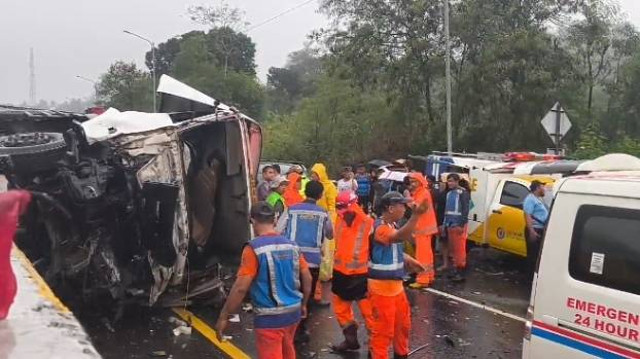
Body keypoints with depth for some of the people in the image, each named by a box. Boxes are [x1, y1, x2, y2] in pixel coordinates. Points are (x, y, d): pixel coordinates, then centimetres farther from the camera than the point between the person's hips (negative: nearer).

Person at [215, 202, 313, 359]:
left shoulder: (254, 248, -15)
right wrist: (303, 304, 22)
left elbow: (240, 288, -19)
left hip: (269, 317, -6)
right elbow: (307, 279, 7)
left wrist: (223, 317, -10)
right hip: (293, 312, 6)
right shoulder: (292, 246, 3)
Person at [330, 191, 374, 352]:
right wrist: (335, 266, 17)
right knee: (341, 309, 17)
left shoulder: (368, 223, -15)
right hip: (341, 274, 6)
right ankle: (351, 339, 33)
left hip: (361, 275, -6)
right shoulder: (340, 221, 2)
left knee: (368, 311, 0)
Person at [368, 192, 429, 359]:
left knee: (403, 323, 24)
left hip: (396, 284, 10)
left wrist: (408, 260, 8)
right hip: (381, 286, -10)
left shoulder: (392, 225, 8)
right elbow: (400, 237, -43)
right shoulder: (380, 227, -23)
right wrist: (416, 215, -53)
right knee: (383, 328, 0)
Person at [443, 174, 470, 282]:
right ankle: (456, 269, 16)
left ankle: (461, 272, -3)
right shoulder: (449, 193, 18)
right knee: (453, 249, 9)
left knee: (460, 249, -7)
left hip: (458, 225, -8)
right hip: (450, 225, 8)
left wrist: (462, 225, -17)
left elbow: (465, 209, -12)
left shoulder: (463, 192, -6)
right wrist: (445, 223, 14)